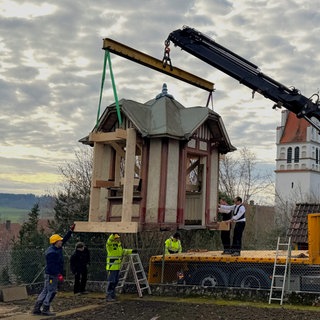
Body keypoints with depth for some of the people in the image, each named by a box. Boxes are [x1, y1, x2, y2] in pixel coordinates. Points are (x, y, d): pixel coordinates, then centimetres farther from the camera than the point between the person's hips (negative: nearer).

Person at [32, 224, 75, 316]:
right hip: (51, 275, -10)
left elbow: (65, 239, 16)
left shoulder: (57, 248, 8)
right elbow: (52, 265, -25)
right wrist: (59, 274, -27)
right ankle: (45, 309, 3)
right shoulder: (51, 252, -21)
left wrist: (71, 230, 11)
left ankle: (36, 308, 15)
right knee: (51, 291, -3)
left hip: (50, 274, 10)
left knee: (45, 291, 12)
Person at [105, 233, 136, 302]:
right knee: (111, 282, -8)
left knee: (115, 281, 15)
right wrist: (113, 234, -49)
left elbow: (123, 251, 30)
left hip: (117, 267, 8)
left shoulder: (119, 244, 13)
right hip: (111, 267, -8)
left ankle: (112, 295, 26)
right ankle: (108, 297, -4)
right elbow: (109, 241, -36)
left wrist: (131, 251, 26)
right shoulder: (110, 245, -12)